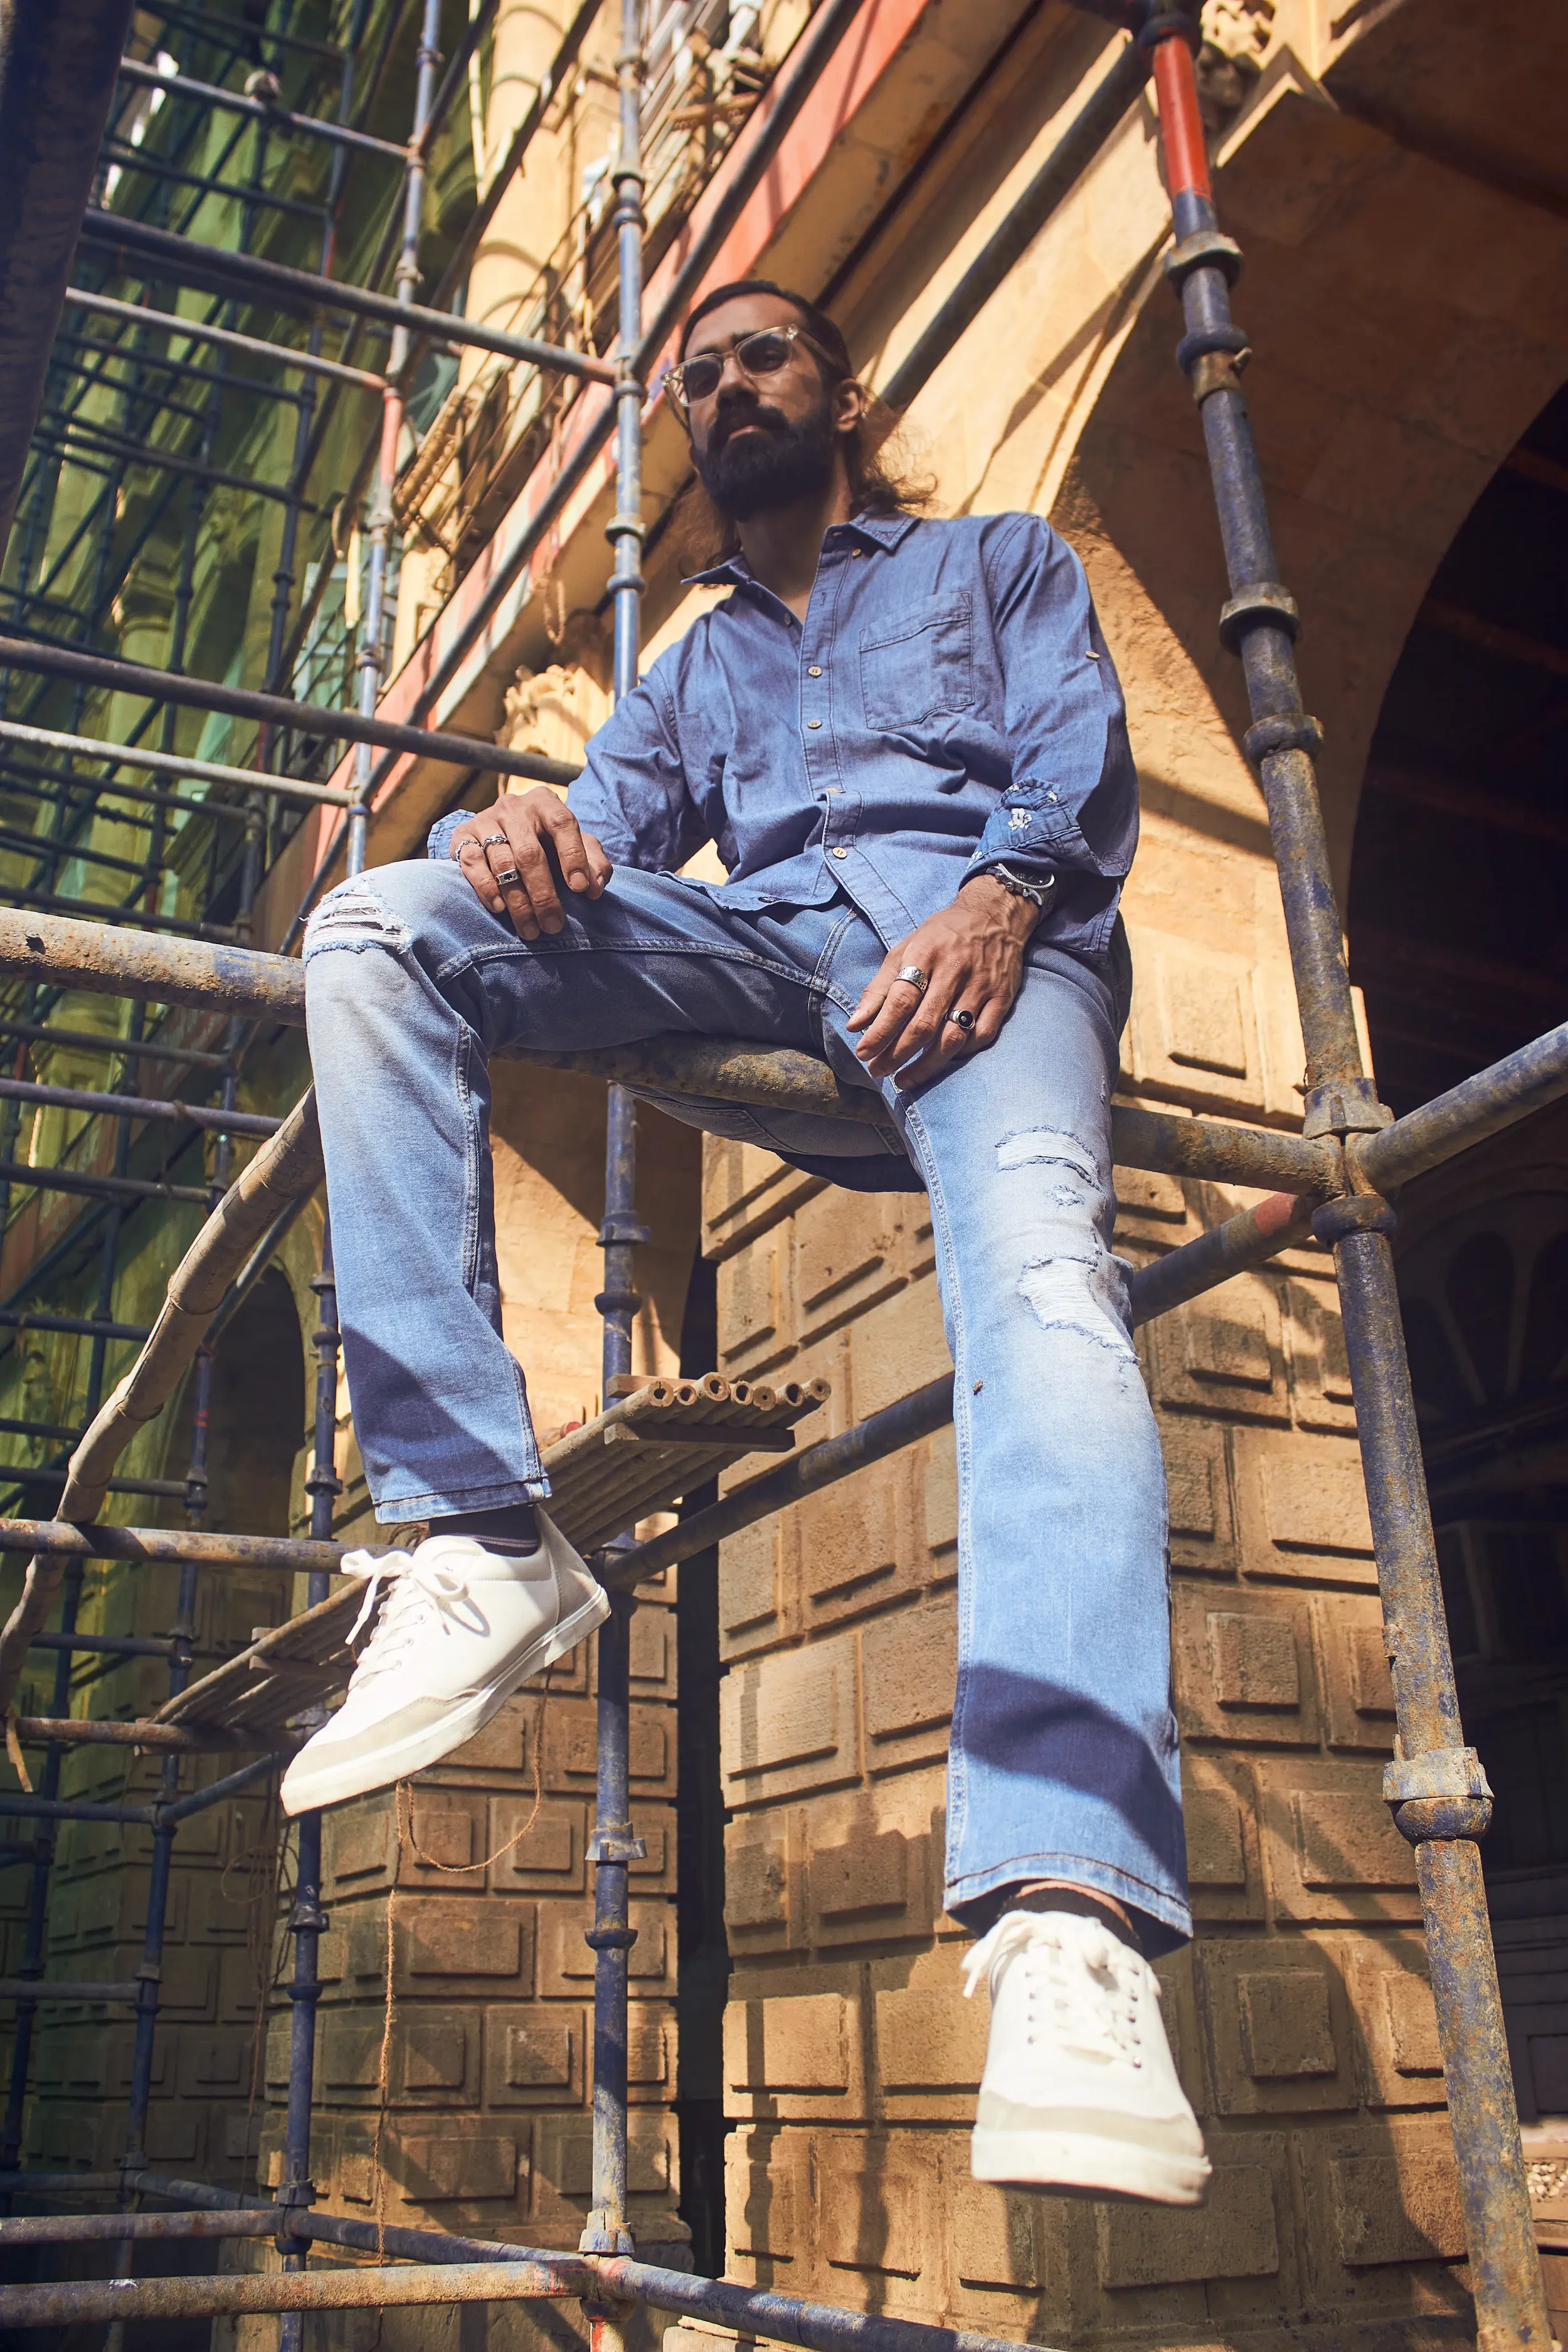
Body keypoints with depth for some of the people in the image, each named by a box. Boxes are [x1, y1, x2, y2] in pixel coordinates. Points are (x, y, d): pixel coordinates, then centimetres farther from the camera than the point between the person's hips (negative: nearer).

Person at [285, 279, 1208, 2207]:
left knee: (1037, 1259, -36)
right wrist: (518, 836, -8)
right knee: (381, 924, -19)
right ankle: (480, 1541, -28)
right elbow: (608, 824, 18)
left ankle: (1067, 1925, -52)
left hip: (978, 933, -3)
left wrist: (999, 894, -15)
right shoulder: (694, 666, 37)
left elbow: (1081, 758, 9)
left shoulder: (1000, 559, 29)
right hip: (757, 963, 4)